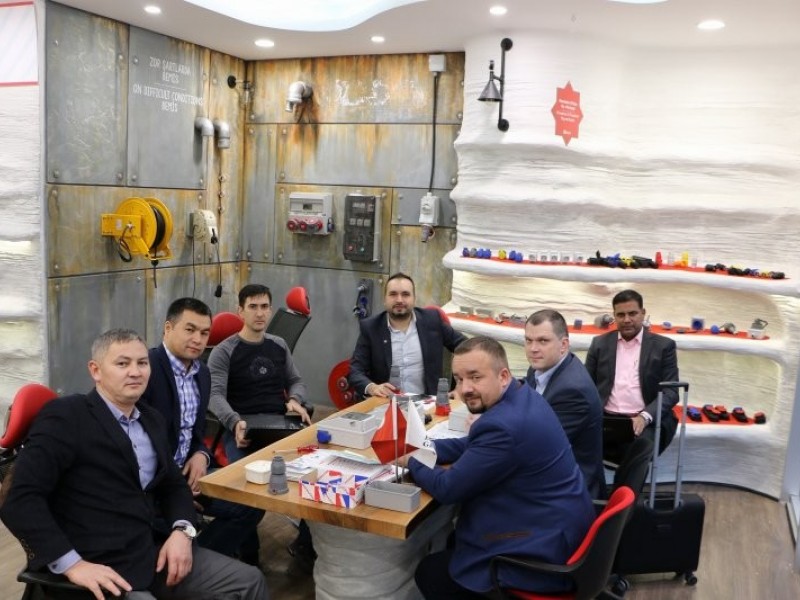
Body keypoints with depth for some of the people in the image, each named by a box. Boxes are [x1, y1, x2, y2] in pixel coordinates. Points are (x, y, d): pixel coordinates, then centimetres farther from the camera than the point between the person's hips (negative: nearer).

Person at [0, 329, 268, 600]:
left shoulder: (151, 419, 13)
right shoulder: (65, 415, -9)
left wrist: (182, 530, -1)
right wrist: (72, 564, -24)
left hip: (152, 554, 7)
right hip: (99, 569, -7)